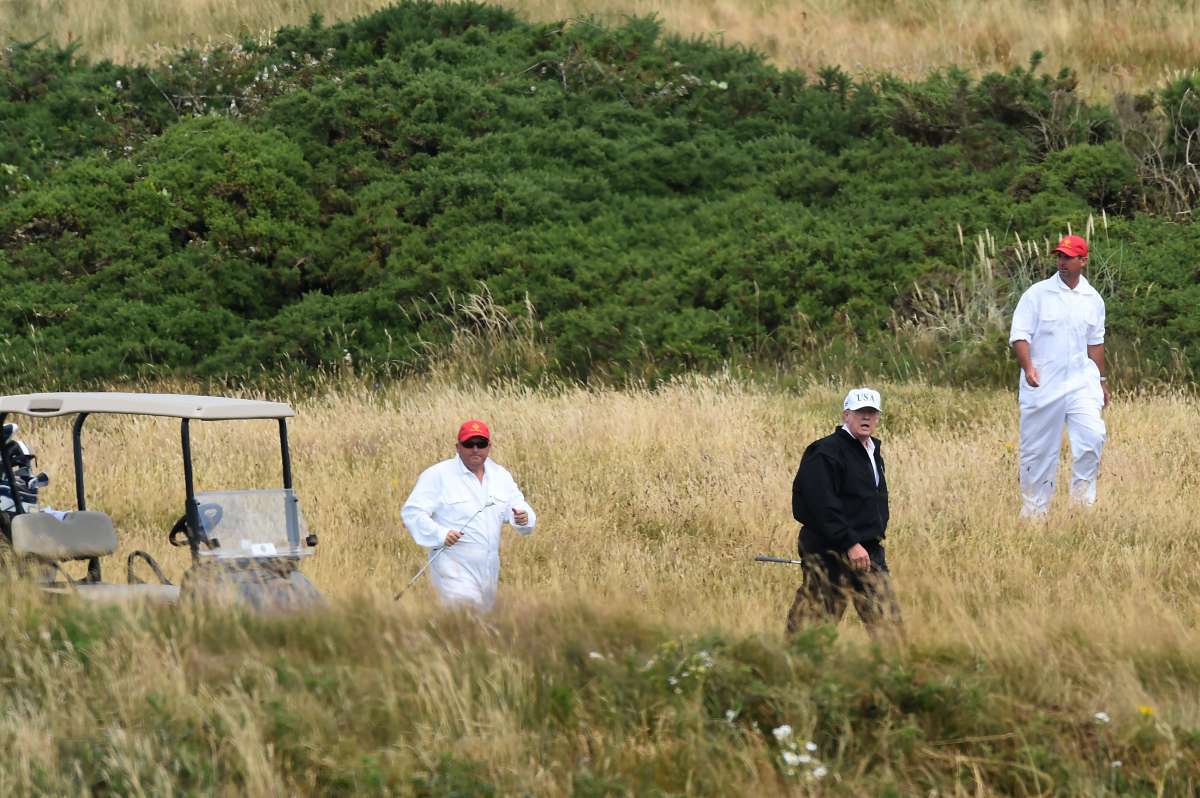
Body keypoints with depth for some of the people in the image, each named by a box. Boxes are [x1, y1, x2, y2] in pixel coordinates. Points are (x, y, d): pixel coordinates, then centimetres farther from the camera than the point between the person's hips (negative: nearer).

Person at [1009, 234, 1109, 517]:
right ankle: (1033, 512, 13)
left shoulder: (1092, 299, 9)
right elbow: (1019, 335, -8)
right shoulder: (1037, 294, -3)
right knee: (1038, 449, 2)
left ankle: (1082, 494, 0)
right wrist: (1028, 366, -24)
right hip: (1042, 384, -3)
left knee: (1092, 435, -18)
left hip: (1080, 381, 3)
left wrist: (1101, 380, 23)